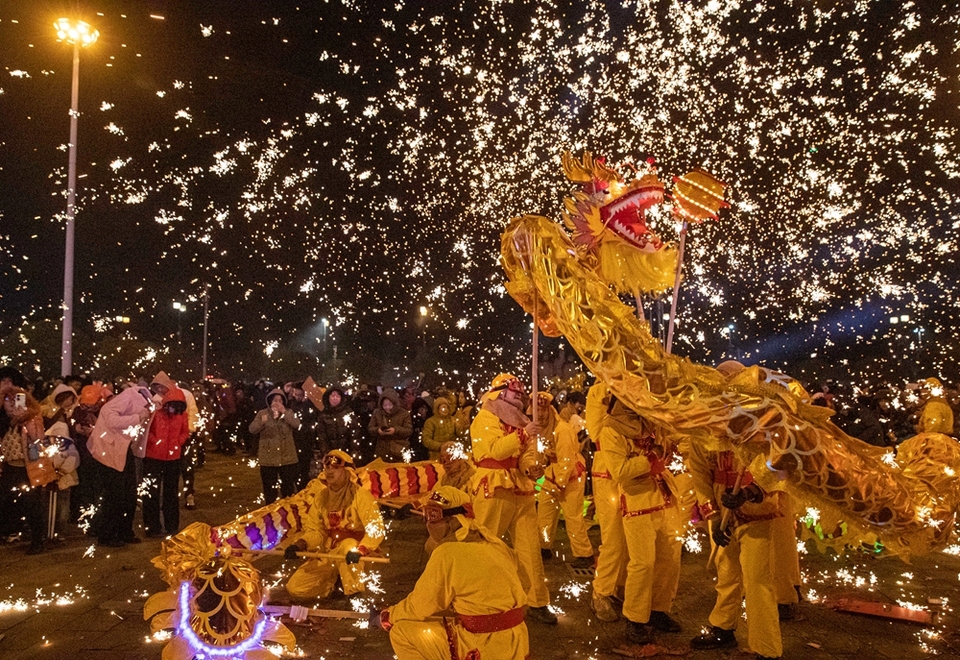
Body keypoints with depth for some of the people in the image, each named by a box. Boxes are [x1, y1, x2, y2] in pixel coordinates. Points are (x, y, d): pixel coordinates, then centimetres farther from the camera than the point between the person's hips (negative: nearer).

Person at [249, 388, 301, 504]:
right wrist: (261, 422, -31)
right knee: (269, 488, 8)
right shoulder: (262, 413, 0)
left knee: (288, 487, 10)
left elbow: (296, 425, -13)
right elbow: (252, 429, -11)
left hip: (287, 457, 1)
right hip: (268, 457, -1)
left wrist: (284, 412, -20)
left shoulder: (288, 412, 3)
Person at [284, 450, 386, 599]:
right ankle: (334, 579, 16)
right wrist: (299, 545, -18)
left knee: (346, 545, -39)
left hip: (352, 551, -5)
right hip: (328, 554, 5)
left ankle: (355, 594, -18)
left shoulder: (360, 494, -16)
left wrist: (360, 550, -39)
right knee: (295, 588, -7)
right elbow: (314, 530, 3)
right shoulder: (321, 496, 1)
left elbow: (376, 529, -23)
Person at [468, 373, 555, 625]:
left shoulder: (521, 421, 15)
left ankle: (538, 603, 14)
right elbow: (496, 450, -20)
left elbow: (526, 455, 7)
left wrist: (532, 468, -13)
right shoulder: (485, 419, -6)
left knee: (531, 547, 5)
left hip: (521, 491, 6)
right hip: (492, 491, -6)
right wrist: (523, 434, -26)